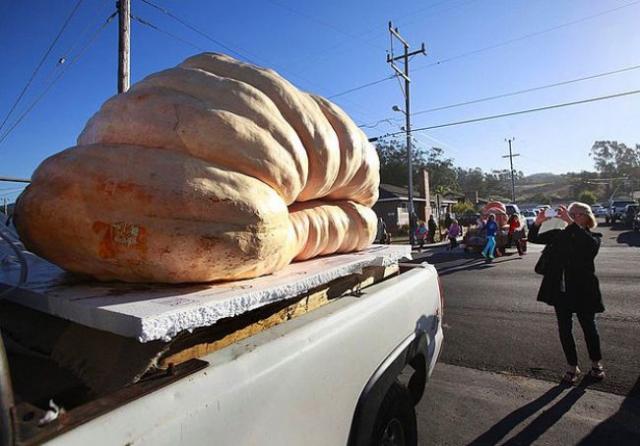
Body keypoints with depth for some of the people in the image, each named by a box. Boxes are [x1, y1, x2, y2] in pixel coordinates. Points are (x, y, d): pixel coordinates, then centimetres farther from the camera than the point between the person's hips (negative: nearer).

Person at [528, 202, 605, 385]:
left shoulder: (593, 237, -7)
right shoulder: (559, 234, 3)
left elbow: (590, 243, -32)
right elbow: (533, 238, -1)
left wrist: (570, 222, -36)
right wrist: (537, 222, -19)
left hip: (583, 291, -3)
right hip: (560, 290, 3)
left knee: (589, 327, 14)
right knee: (564, 329, 9)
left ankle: (596, 363, 37)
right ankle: (572, 367, 25)